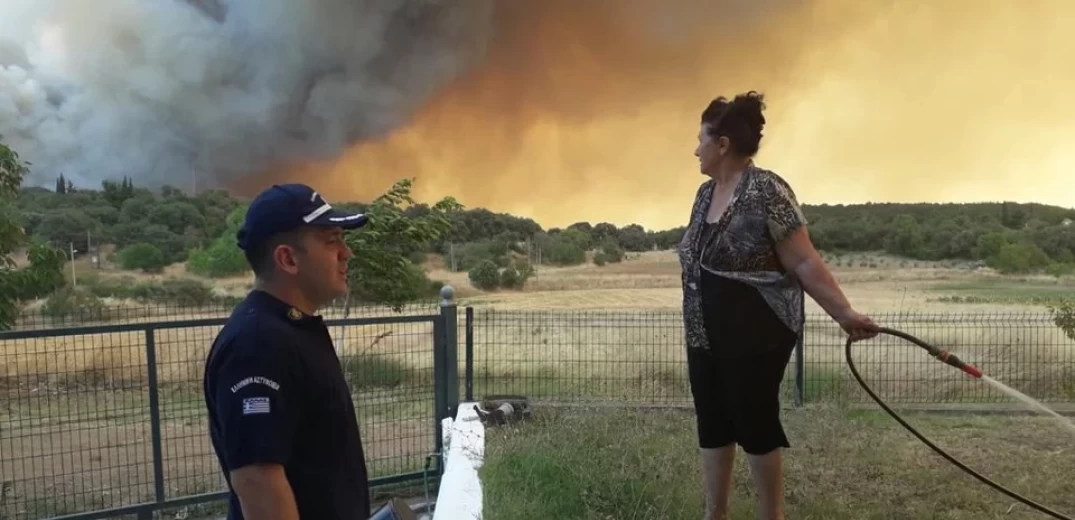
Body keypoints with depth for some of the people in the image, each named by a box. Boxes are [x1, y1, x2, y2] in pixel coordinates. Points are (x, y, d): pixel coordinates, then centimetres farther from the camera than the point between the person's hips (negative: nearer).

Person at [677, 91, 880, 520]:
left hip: (756, 336, -8)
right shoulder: (706, 193, 9)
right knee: (712, 425, 13)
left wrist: (844, 314, -23)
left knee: (755, 426, 4)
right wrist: (694, 324, 21)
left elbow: (804, 262, -18)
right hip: (704, 335, 8)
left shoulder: (766, 191, -16)